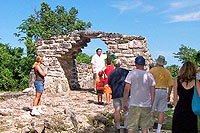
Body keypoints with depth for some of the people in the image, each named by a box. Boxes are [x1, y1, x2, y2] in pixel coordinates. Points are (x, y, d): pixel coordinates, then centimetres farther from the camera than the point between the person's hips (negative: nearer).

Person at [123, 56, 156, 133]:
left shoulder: (131, 74, -4)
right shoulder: (149, 75, 4)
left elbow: (126, 89, -6)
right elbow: (152, 92, 6)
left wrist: (125, 102, 2)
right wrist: (151, 104, 15)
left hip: (134, 104, -2)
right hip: (147, 105, 3)